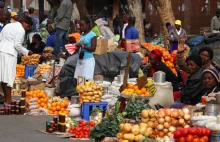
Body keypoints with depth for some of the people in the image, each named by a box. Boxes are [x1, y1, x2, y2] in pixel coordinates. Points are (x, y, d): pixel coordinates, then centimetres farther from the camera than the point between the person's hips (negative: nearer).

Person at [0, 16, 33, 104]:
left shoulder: (9, 25, 21)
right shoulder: (21, 30, -5)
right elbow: (17, 45, -11)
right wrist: (27, 52, 1)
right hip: (9, 53, -8)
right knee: (8, 77, -10)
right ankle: (8, 100, -12)